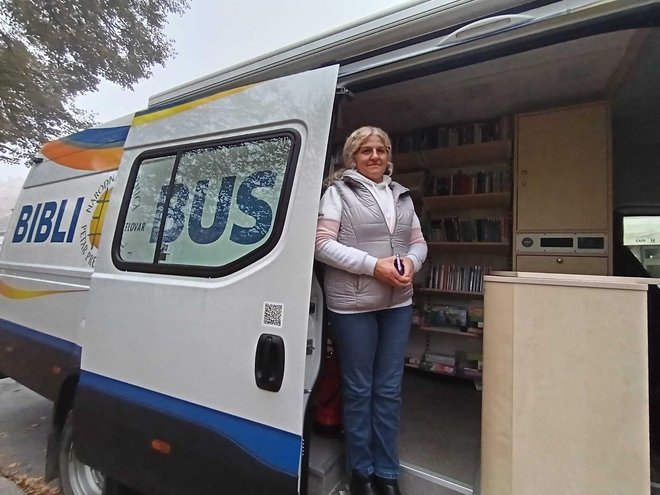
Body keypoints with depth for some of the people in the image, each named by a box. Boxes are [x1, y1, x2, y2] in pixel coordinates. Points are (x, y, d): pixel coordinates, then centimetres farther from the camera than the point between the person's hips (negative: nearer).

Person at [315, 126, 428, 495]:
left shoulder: (402, 196, 15)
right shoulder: (339, 192, -1)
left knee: (389, 390, 14)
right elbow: (323, 244, -11)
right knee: (359, 390, 10)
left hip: (398, 304, 5)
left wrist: (411, 262, -8)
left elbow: (419, 242, 15)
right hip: (353, 305, -5)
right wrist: (374, 265, -17)